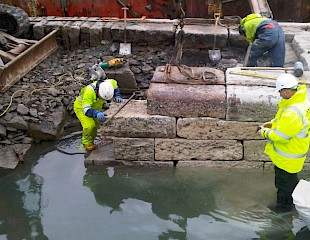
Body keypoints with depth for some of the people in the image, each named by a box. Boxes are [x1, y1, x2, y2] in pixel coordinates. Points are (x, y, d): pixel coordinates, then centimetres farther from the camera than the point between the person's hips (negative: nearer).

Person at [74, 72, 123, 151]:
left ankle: (90, 142, 37)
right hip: (81, 106, -6)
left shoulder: (109, 83, -27)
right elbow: (86, 109, -46)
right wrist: (97, 113, -64)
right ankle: (87, 143, 6)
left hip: (95, 106, 6)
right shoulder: (90, 91, -43)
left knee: (95, 126, 9)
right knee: (89, 125, -21)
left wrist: (117, 96, -15)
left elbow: (114, 83, 1)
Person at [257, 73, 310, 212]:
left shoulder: (292, 113, -38)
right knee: (291, 177, 30)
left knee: (283, 180, 14)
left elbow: (280, 136, -30)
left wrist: (265, 132, -14)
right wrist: (273, 123, 4)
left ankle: (284, 205, 34)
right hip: (295, 149, 9)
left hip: (287, 156, -9)